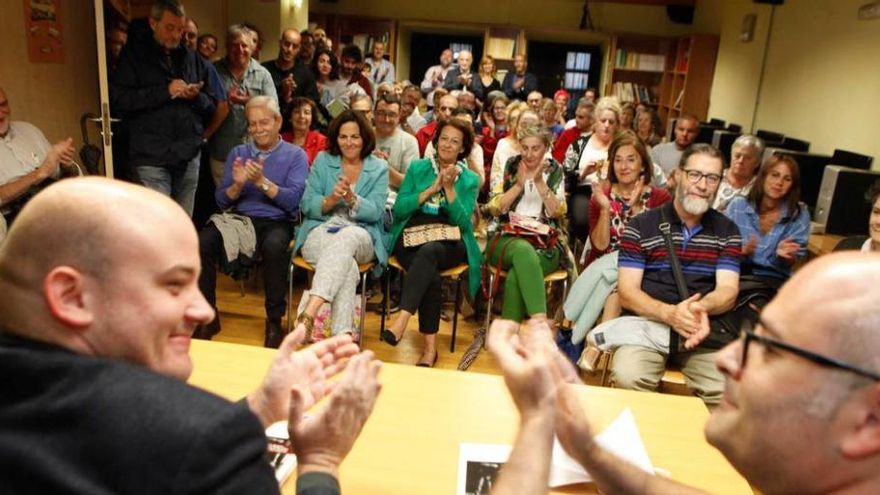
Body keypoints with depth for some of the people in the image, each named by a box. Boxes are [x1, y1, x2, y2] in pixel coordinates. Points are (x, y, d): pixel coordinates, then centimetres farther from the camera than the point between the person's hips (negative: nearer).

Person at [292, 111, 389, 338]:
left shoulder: (379, 168, 11)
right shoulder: (322, 161, 13)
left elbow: (375, 212, -1)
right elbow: (307, 206, 5)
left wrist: (351, 198, -21)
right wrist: (331, 199, -16)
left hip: (361, 238, 0)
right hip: (321, 232, 0)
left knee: (347, 237, -39)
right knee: (347, 266, -36)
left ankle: (310, 313, -49)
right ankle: (342, 334, -42)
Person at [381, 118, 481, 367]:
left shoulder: (470, 179, 13)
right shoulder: (417, 168, 15)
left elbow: (463, 222, 0)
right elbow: (398, 209, 3)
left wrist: (449, 188, -8)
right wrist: (432, 188, -5)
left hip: (449, 244, 0)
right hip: (412, 238, 1)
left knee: (429, 252, -37)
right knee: (431, 276, -32)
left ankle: (402, 319, -45)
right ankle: (430, 346, -28)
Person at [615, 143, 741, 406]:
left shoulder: (727, 231, 12)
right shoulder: (640, 226, 3)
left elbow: (728, 290, 2)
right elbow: (627, 292, -3)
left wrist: (703, 307, -23)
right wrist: (669, 313, -23)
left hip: (705, 329, 2)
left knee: (729, 390, -25)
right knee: (627, 376, -31)